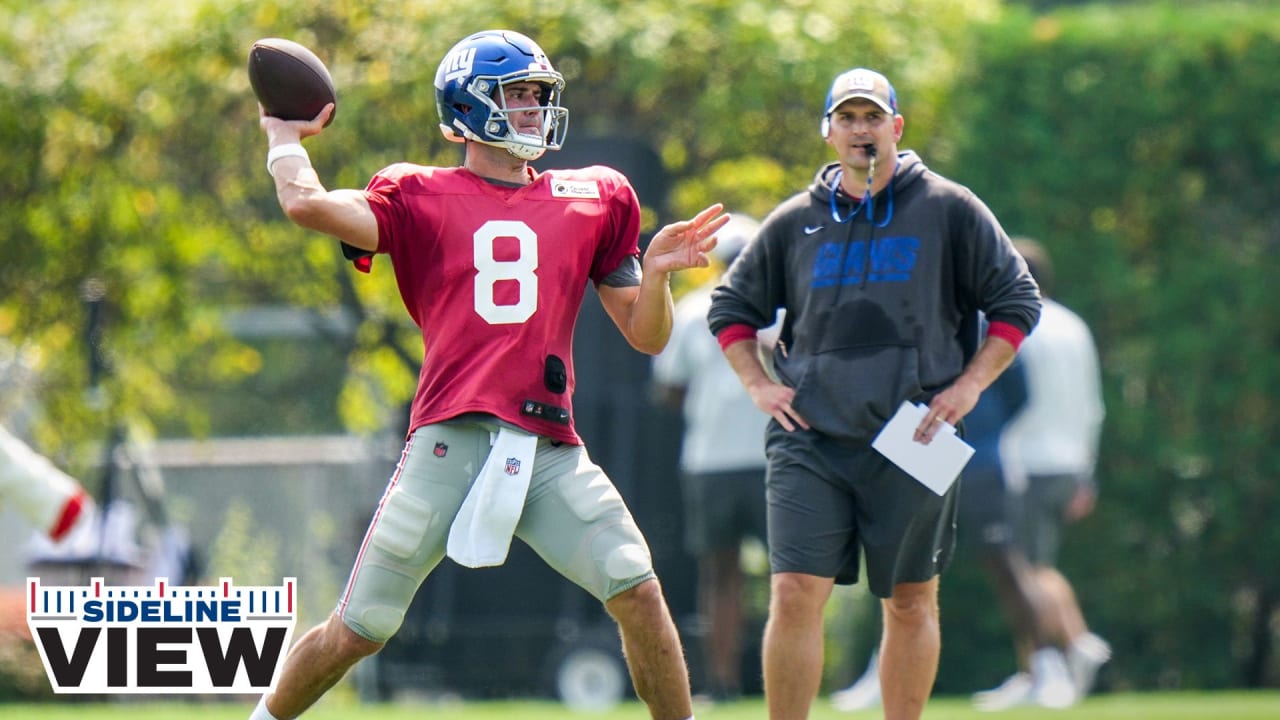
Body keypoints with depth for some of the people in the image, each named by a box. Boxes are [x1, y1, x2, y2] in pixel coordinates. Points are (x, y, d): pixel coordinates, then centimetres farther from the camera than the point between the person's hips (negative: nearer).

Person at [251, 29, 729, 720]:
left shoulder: (594, 202, 17)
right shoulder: (421, 199, 8)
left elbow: (646, 336, 18)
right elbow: (306, 204, -8)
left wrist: (655, 271, -1)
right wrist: (284, 136, 11)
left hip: (549, 452, 2)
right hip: (449, 443, -2)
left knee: (639, 595, -13)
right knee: (357, 631, 2)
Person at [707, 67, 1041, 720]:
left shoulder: (949, 211, 3)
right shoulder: (794, 222, 9)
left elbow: (1017, 301, 6)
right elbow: (731, 307, 20)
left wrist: (968, 386, -4)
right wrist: (759, 385, 5)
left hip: (909, 440, -1)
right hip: (810, 440, 1)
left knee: (911, 604, 6)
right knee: (795, 595, -9)